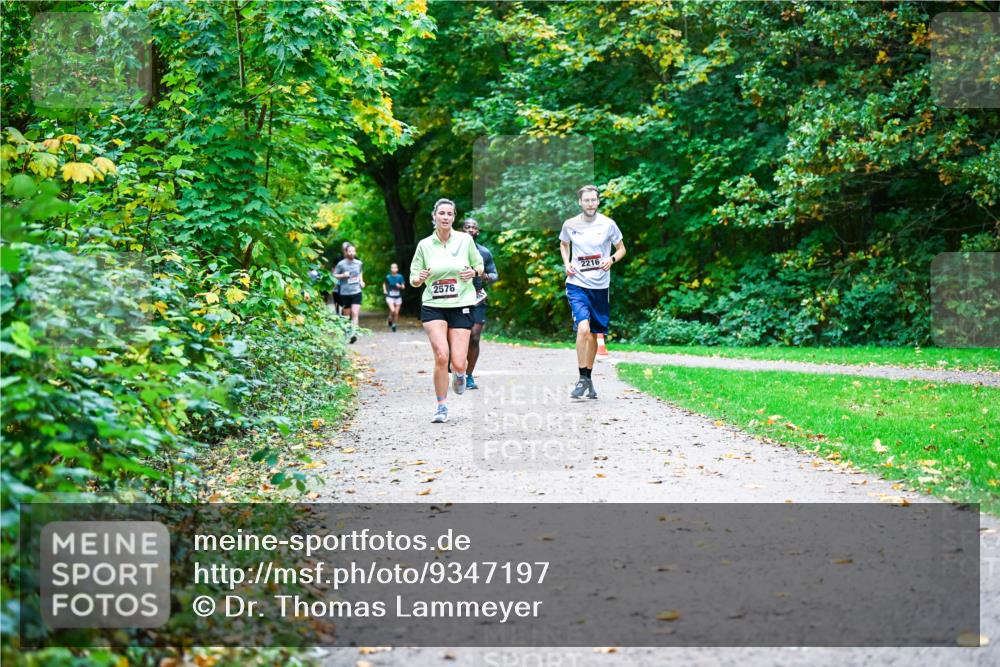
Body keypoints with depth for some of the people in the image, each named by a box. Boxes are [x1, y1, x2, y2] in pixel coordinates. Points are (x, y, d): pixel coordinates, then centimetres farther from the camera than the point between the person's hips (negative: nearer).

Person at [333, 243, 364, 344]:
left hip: (356, 291, 1)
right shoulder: (341, 264, -5)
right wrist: (343, 275, -17)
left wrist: (361, 281, 9)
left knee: (355, 313, -14)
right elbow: (334, 275, 0)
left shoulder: (359, 263, 6)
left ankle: (354, 333, -20)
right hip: (345, 293, -1)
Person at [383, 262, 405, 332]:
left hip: (398, 297, 2)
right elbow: (384, 284, 16)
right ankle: (390, 320, 9)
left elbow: (403, 286, 1)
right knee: (392, 310, -20)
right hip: (390, 297, -1)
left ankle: (394, 325, 22)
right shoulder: (388, 277, -3)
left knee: (396, 313, 2)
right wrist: (384, 290, 1)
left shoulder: (400, 277, -3)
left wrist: (400, 286, -20)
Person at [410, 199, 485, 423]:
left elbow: (479, 265, 14)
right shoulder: (424, 245, 2)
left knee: (458, 362, -7)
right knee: (441, 356, -18)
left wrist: (474, 272, -9)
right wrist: (420, 278, -16)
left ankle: (459, 374, 33)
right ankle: (441, 407, -1)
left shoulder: (465, 240, 1)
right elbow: (414, 279, 7)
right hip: (433, 307, 0)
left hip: (461, 306, 0)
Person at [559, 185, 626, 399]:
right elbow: (563, 244, 20)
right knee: (583, 328, -21)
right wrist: (567, 263, 2)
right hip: (577, 284, -1)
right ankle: (582, 379, -11)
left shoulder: (608, 224, -2)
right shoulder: (570, 225, 0)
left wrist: (611, 260, -12)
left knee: (593, 334, 12)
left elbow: (622, 249, 9)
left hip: (600, 286, 1)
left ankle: (589, 378, 28)